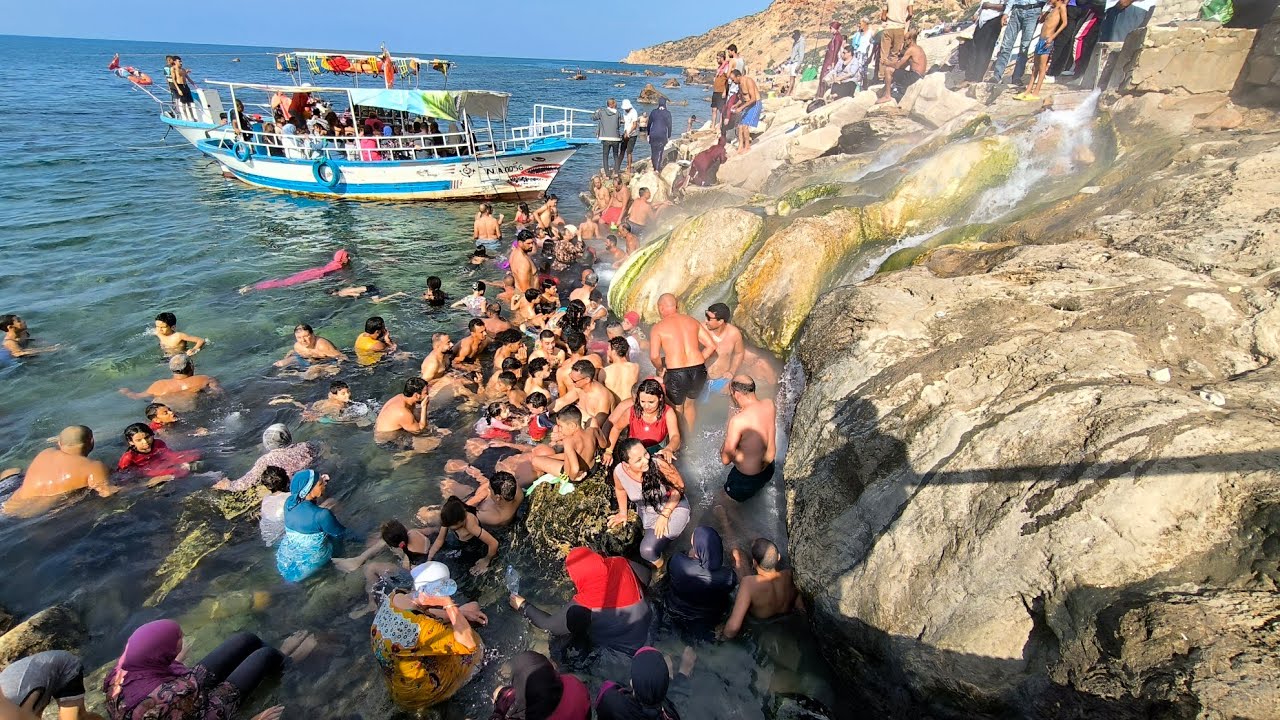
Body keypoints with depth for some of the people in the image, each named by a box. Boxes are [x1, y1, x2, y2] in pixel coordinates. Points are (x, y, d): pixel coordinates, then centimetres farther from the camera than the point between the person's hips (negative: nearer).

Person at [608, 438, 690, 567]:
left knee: (648, 550, -19)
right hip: (646, 512, 5)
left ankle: (659, 565, 13)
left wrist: (664, 515, -21)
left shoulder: (659, 464, -33)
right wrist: (622, 512, 6)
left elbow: (679, 487, -18)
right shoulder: (619, 471, -22)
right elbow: (620, 489, 5)